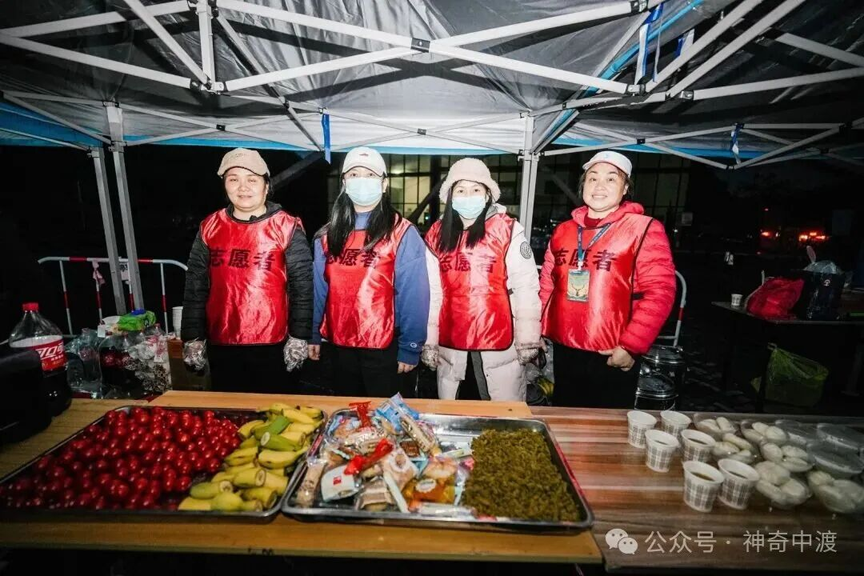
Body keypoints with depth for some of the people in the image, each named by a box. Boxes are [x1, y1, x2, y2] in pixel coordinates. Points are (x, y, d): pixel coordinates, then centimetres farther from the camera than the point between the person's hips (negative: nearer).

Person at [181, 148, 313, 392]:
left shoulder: (287, 227, -5)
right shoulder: (210, 227, 6)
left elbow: (302, 285, -7)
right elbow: (195, 285, 9)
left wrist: (299, 336, -10)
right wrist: (193, 336, 6)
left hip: (274, 344, -3)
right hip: (221, 345, 4)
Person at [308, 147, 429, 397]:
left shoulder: (402, 233, -10)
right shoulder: (328, 234, 6)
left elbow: (414, 297, -13)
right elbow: (320, 289, 8)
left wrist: (410, 348, -14)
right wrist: (314, 335, 8)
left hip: (386, 348, -4)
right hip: (339, 346, 5)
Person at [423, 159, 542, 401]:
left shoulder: (508, 230, -6)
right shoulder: (437, 234, 4)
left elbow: (526, 287, -7)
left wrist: (528, 341, -7)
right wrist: (428, 342, 7)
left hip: (499, 344, -3)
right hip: (449, 344, 4)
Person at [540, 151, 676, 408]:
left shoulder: (644, 229, -7)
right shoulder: (563, 230, 9)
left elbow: (659, 292, -12)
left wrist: (630, 346, -15)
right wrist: (539, 331, 9)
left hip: (612, 358, -4)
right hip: (563, 351, 5)